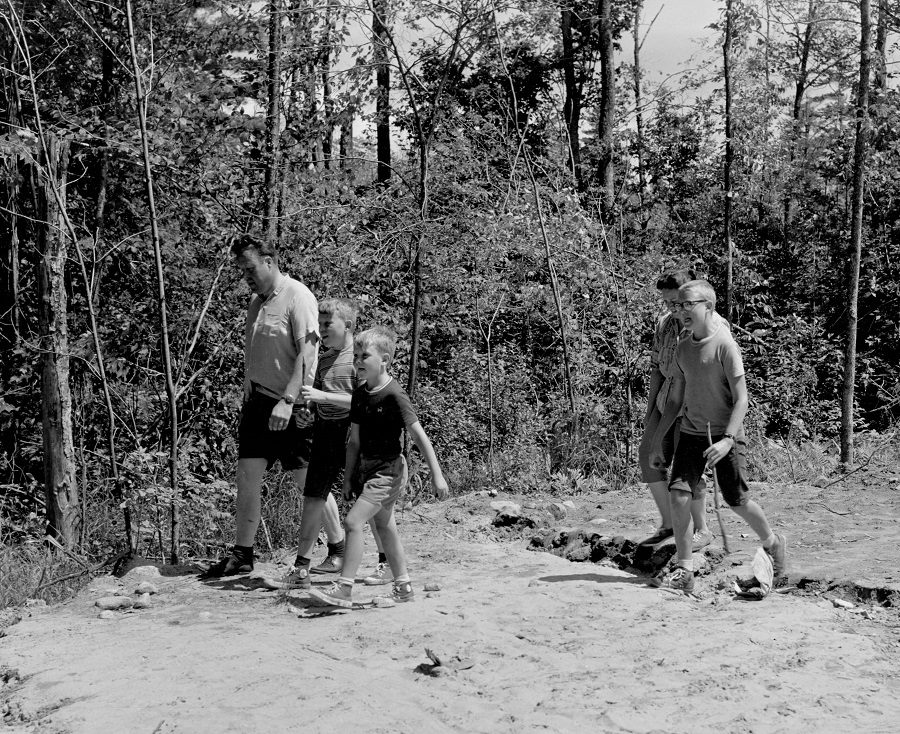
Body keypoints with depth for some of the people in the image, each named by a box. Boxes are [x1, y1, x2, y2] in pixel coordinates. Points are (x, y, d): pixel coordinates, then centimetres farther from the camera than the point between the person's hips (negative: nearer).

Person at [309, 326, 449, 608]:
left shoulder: (394, 395, -17)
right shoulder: (360, 394, 6)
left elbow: (419, 436, -17)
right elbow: (354, 441, 13)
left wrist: (436, 474, -18)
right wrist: (348, 478, 13)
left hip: (388, 471, -9)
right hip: (368, 469, 9)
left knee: (353, 521, -14)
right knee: (384, 526, 16)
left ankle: (343, 589, -9)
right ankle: (403, 586, 28)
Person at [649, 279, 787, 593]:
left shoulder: (725, 344, -12)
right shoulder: (683, 348, 7)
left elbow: (741, 400, -15)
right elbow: (675, 400, 14)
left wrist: (728, 440, -25)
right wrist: (657, 442, 11)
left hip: (724, 436, -5)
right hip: (691, 434, 5)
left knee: (738, 501, 4)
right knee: (678, 496, -8)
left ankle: (772, 542, 34)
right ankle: (684, 570, -1)